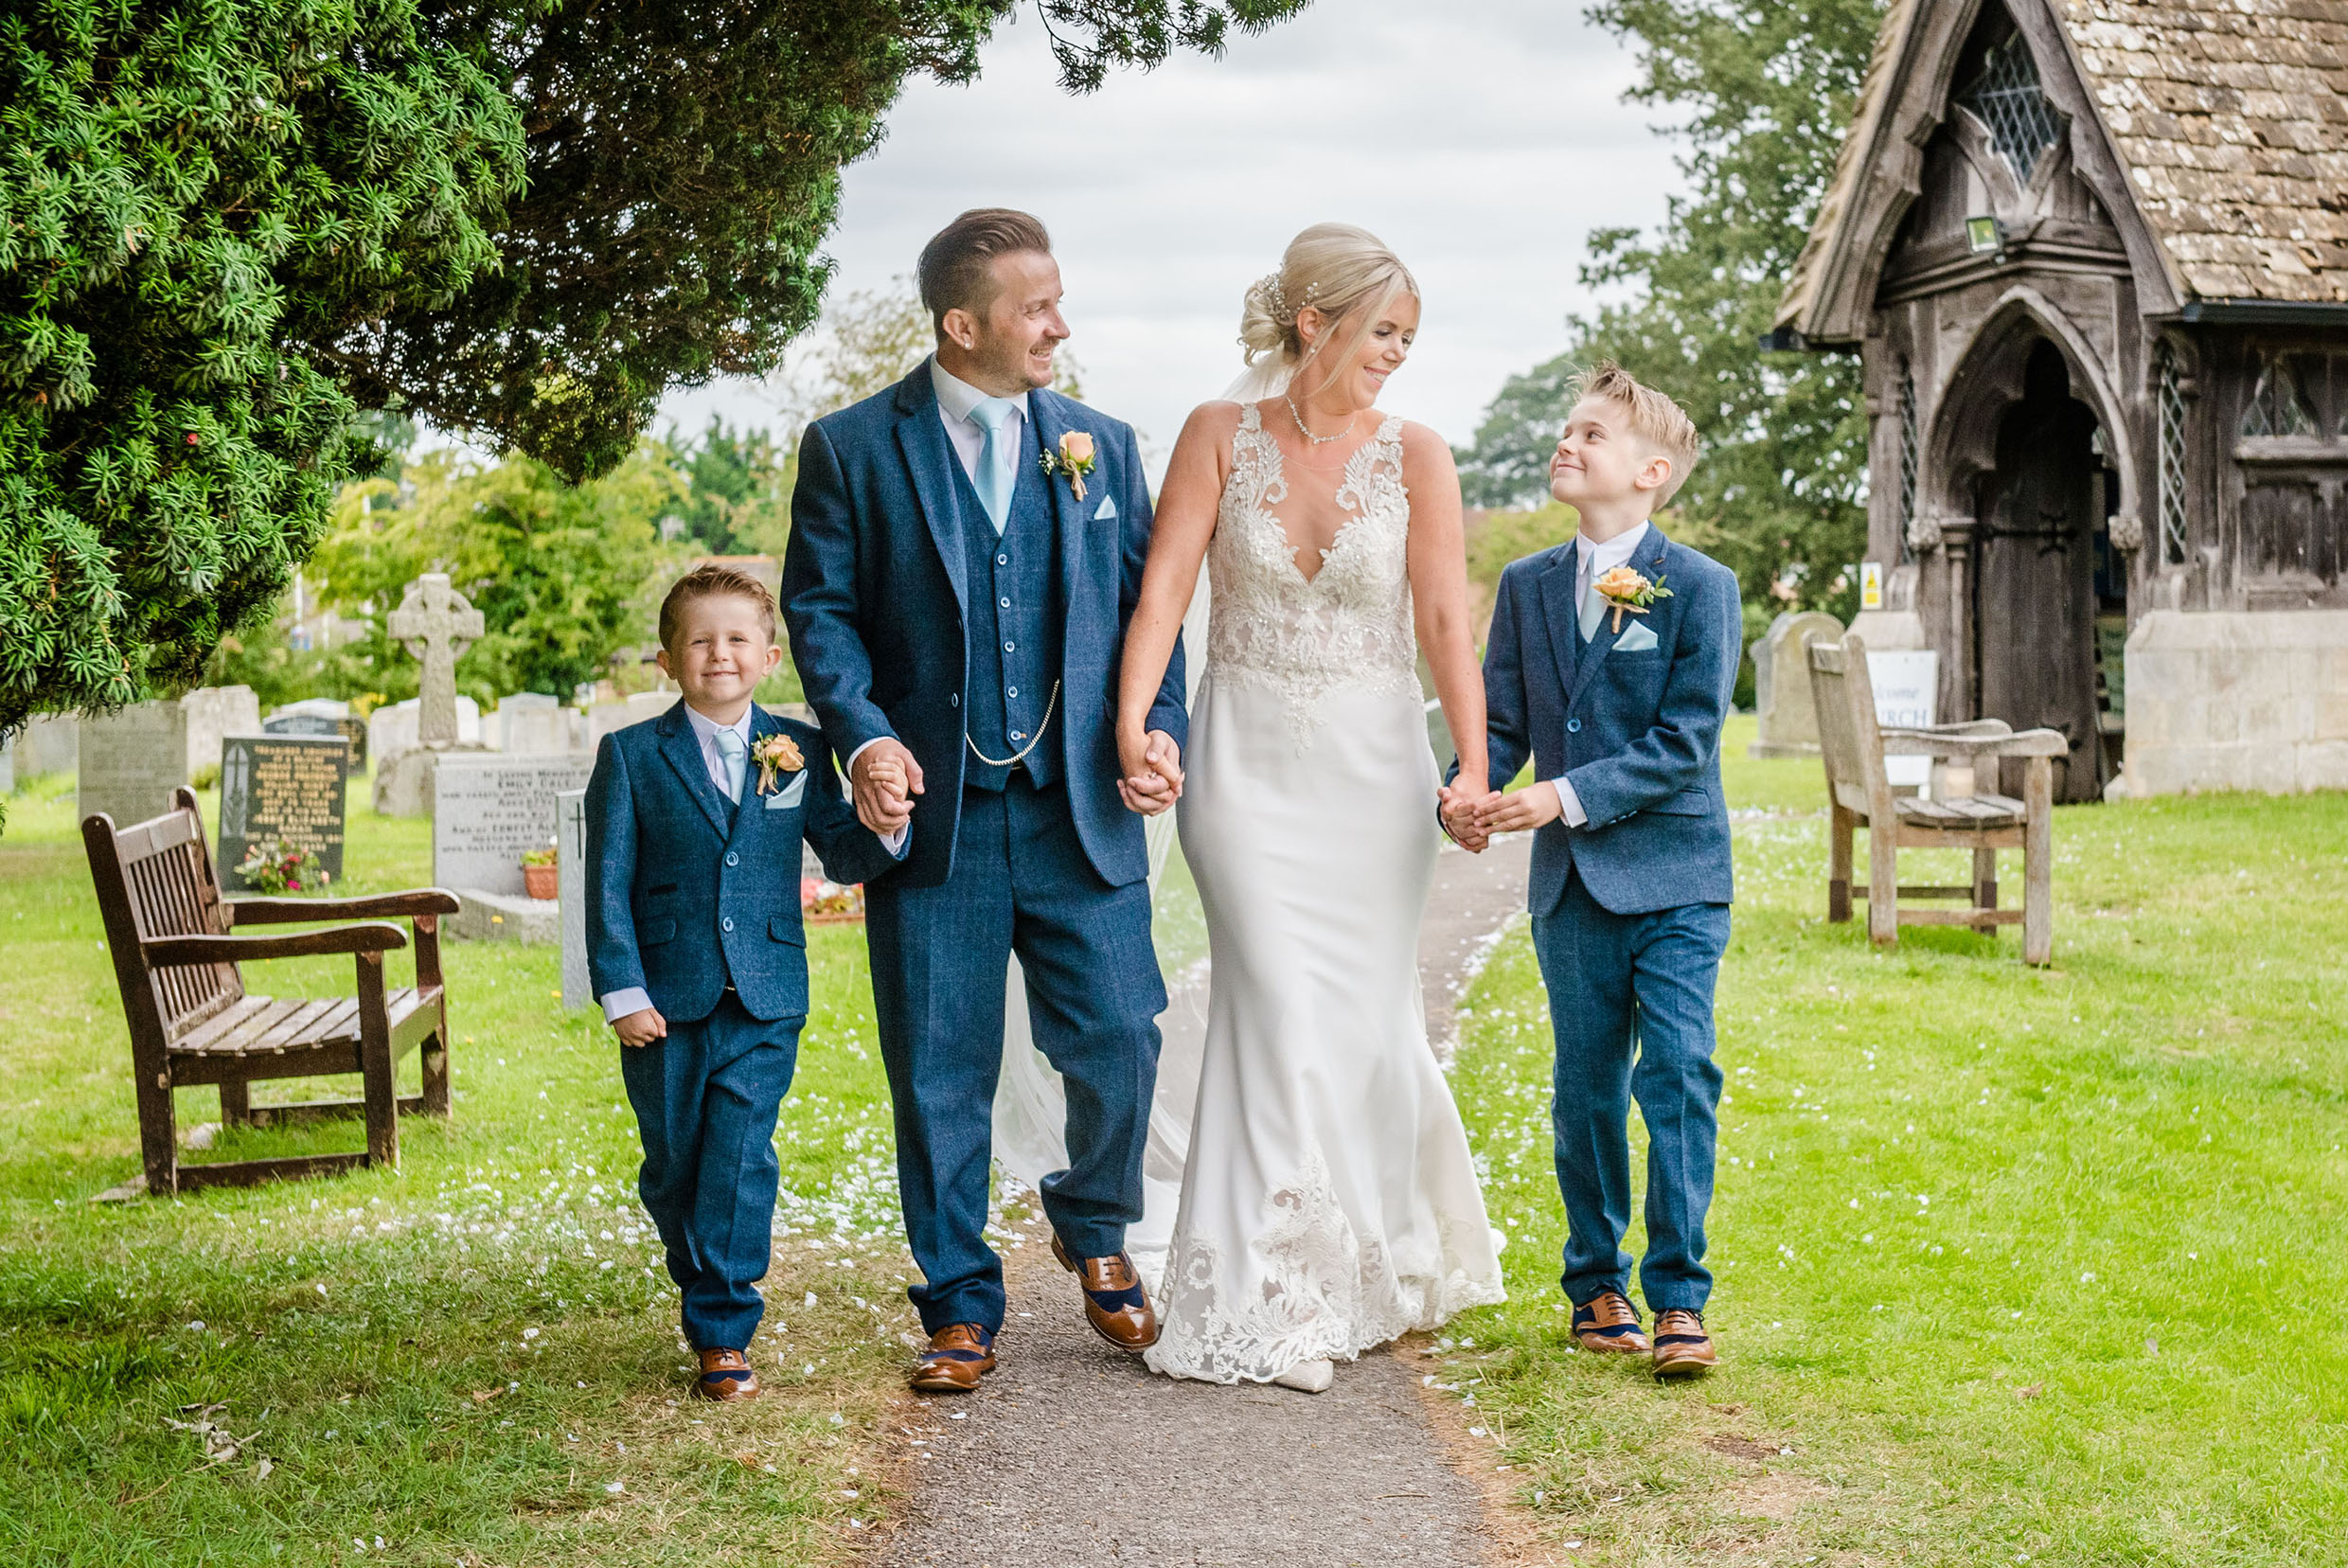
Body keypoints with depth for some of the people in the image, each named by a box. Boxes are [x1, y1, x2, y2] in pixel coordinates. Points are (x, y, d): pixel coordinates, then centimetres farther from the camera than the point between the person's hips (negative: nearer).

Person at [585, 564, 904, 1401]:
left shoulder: (799, 751, 6)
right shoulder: (631, 757, 1)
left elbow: (842, 856, 8)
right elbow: (609, 884, -1)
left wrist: (881, 828, -15)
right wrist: (622, 991, -7)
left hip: (764, 999, 0)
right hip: (666, 1001, 0)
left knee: (740, 1159, -6)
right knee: (673, 1164, 11)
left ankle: (724, 1332, 0)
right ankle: (702, 1288, 35)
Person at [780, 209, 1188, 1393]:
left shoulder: (1101, 446, 10)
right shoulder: (852, 449, 1)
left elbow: (1145, 604, 11)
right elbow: (821, 609, 0)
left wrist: (1159, 722, -5)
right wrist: (863, 735, -14)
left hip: (1080, 809, 2)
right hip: (933, 812, -2)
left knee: (1120, 1043, 0)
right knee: (941, 1077, 4)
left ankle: (1092, 1227, 31)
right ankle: (961, 1307, 20)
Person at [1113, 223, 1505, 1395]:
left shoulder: (1414, 456, -1)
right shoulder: (1220, 436, -2)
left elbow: (1445, 621, -9)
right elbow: (1161, 595, -7)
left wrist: (1474, 768, -20)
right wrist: (1131, 728, -22)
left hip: (1371, 768, 1)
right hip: (1247, 762, -1)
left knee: (1366, 1019, 5)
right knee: (1282, 1012, -8)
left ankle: (1378, 1269, 28)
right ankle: (1269, 1306, 3)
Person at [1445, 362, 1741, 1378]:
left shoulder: (1701, 589, -5)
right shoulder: (1526, 586, 10)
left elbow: (1685, 741, -12)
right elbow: (1500, 721, 9)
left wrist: (1568, 796, -20)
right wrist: (1467, 796, -12)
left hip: (1673, 877, -4)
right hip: (1570, 881, 4)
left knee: (1678, 1073, -10)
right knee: (1586, 1091, 10)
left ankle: (1678, 1298, -2)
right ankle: (1596, 1285, 22)